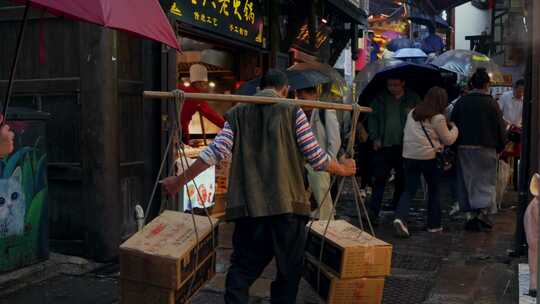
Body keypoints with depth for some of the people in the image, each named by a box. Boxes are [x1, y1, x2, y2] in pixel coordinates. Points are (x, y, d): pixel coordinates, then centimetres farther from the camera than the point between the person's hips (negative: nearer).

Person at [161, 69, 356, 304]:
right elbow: (316, 157, 1)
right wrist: (342, 169, 20)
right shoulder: (292, 111, 4)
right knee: (289, 271, 11)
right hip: (288, 204, -2)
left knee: (242, 269, 10)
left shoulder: (238, 113, 10)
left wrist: (179, 181, 7)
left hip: (250, 205, 2)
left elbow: (215, 152, 1)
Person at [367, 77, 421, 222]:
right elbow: (372, 118, 7)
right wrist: (375, 138, -4)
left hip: (404, 146, 1)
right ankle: (373, 212, -4)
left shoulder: (413, 99, 5)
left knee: (402, 180, 9)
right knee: (380, 178, -5)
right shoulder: (380, 98, 6)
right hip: (383, 145, 0)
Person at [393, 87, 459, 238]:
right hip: (429, 156, -4)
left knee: (409, 190, 6)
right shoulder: (438, 118, -7)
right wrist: (454, 128, 16)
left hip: (409, 155, 4)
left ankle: (400, 217, -18)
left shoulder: (412, 113, 11)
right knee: (434, 190, 14)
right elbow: (448, 140, 0)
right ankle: (434, 225, 21)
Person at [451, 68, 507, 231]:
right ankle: (483, 212, -4)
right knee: (486, 181, 6)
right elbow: (500, 127, -3)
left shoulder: (461, 102, 3)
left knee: (466, 181, 9)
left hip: (464, 147, 3)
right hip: (486, 148, -3)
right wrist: (500, 147, 9)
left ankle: (470, 215, 10)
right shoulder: (491, 103, -7)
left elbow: (453, 124, 6)